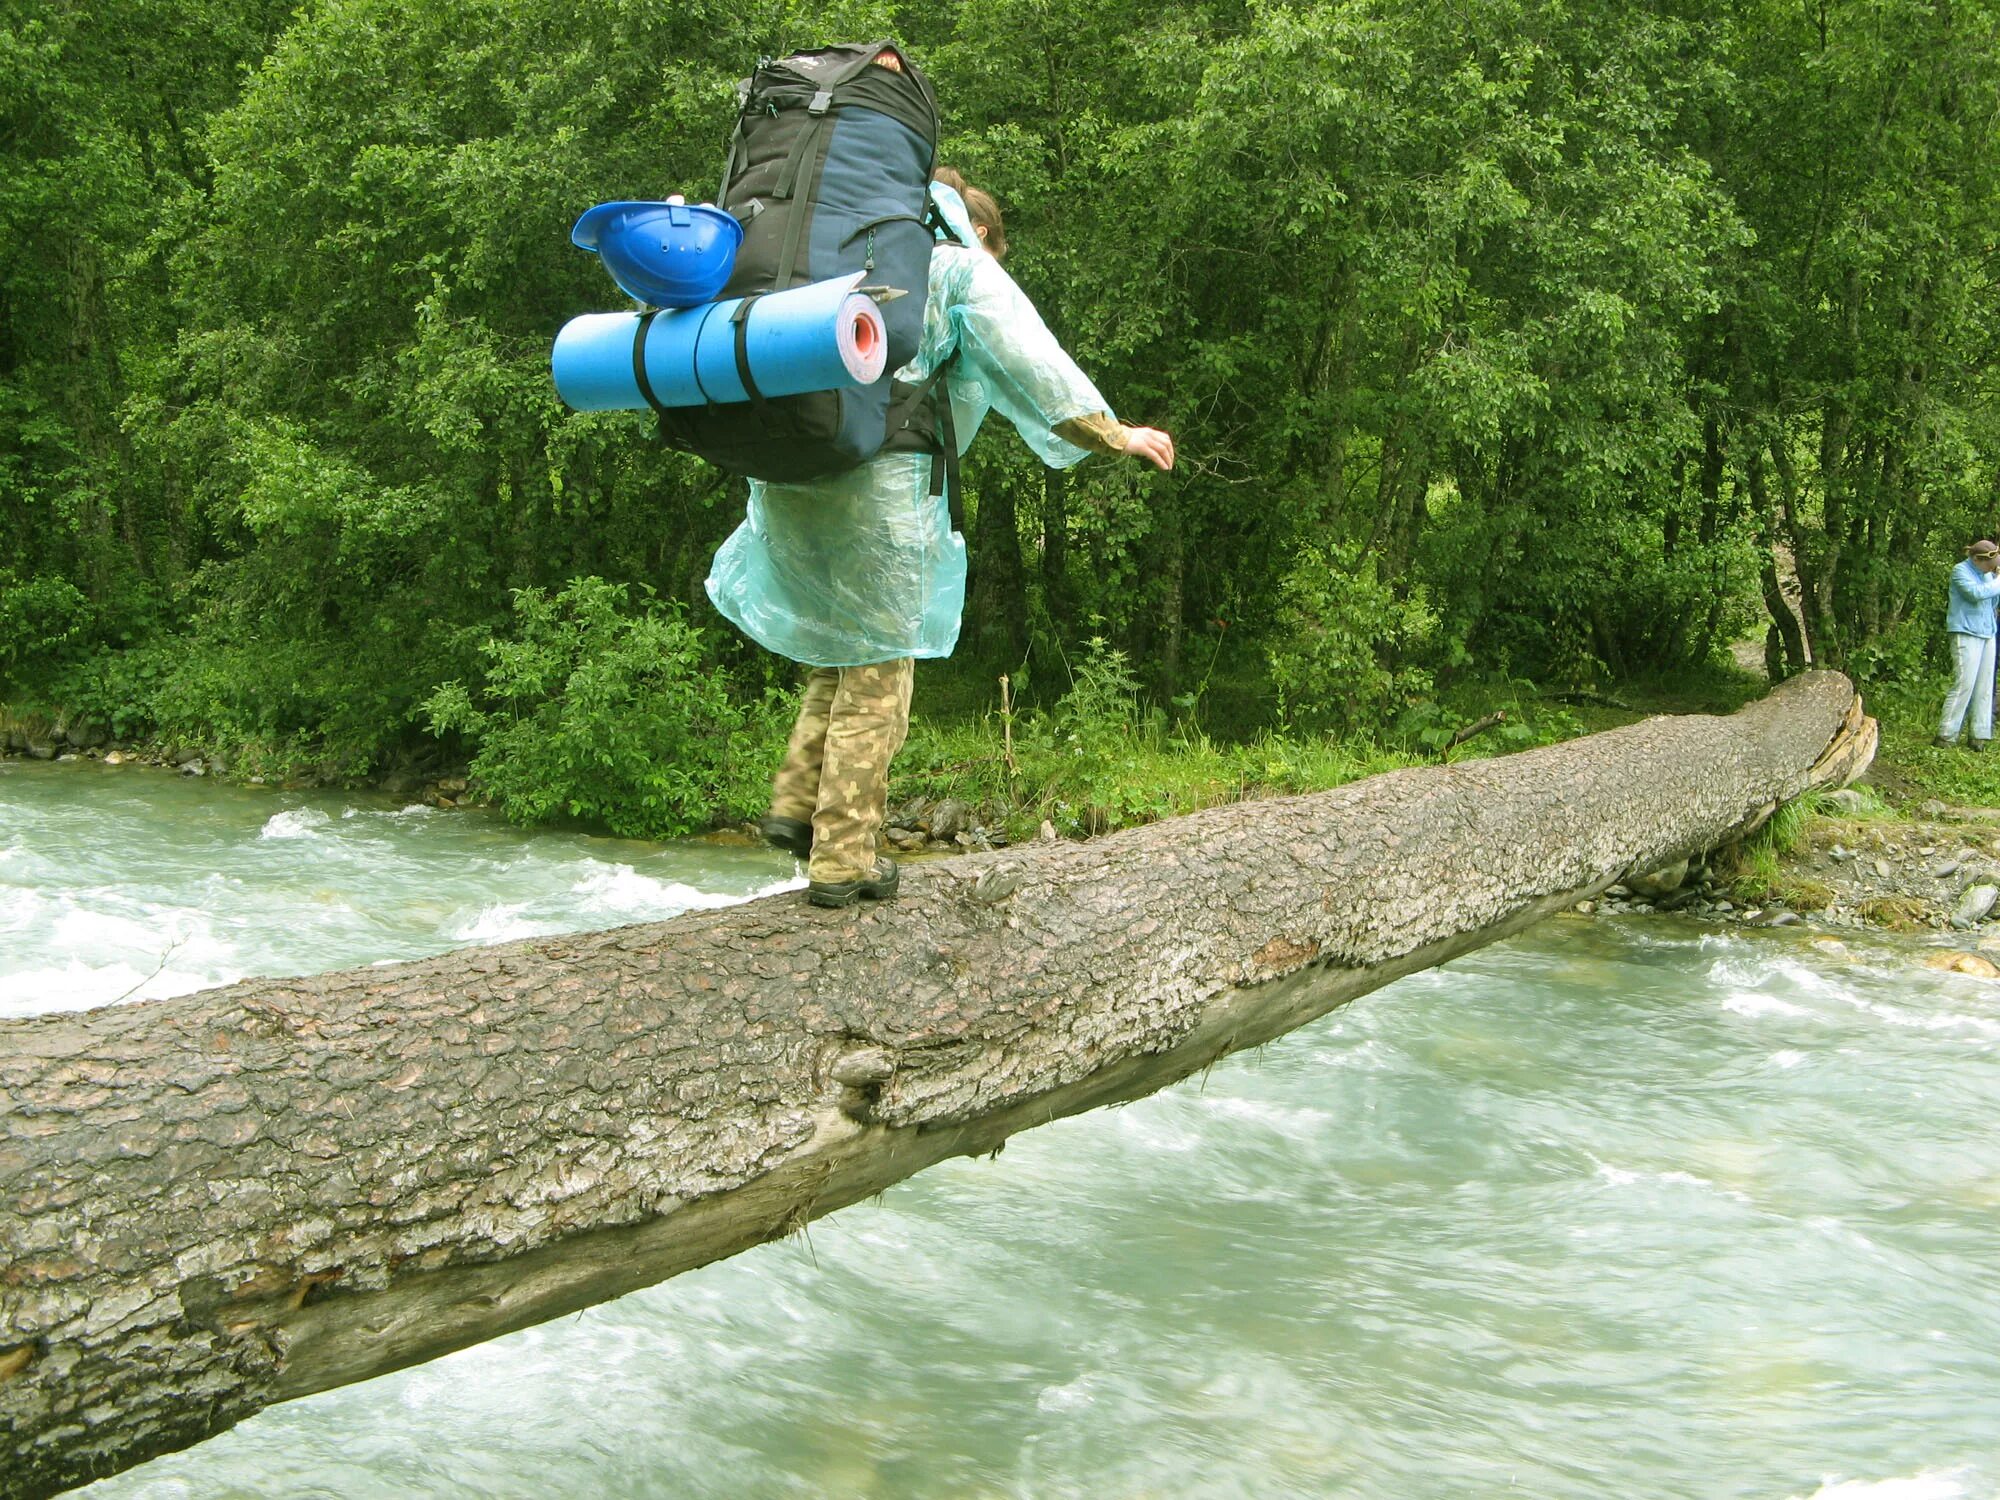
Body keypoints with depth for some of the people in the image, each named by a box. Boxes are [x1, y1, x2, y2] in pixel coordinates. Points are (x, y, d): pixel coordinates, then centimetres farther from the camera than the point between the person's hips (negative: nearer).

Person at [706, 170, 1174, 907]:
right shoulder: (965, 270, 8)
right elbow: (1026, 362, -1)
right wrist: (1111, 433, 3)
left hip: (787, 474, 7)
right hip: (877, 485, -7)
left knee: (841, 649, 21)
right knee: (877, 672, 1)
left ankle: (797, 804, 12)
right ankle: (841, 859, 2)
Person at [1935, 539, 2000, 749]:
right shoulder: (1960, 571, -6)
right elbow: (1976, 593, -22)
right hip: (1966, 634, -8)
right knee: (1964, 684, -13)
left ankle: (1980, 736, 7)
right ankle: (1945, 736, -10)